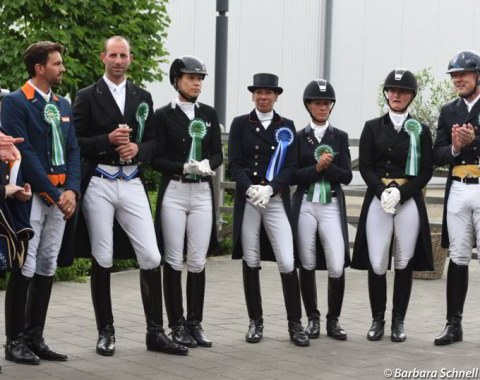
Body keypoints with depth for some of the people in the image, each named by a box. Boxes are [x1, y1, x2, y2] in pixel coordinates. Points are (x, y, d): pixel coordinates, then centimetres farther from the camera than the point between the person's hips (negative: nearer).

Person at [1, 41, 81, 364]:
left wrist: (71, 190, -2)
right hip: (31, 194, -7)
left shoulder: (63, 105, 16)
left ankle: (35, 337, 14)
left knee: (47, 268, 7)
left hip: (60, 195, 7)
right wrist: (53, 194, -14)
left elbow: (73, 150, 13)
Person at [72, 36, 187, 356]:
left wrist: (137, 149, -9)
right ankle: (106, 332, 15)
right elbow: (76, 143, -3)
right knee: (103, 259, 4)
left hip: (132, 183, 3)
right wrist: (108, 140, -16)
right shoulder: (88, 96, 2)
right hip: (99, 184, -2)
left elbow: (152, 141, 12)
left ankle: (156, 332, 6)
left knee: (151, 257, -3)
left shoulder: (143, 97, 12)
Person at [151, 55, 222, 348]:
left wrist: (208, 165, -13)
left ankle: (195, 323, 13)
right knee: (174, 261, 2)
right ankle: (177, 324, 9)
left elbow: (218, 154, 8)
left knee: (198, 262, 4)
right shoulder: (163, 115, -1)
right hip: (174, 193, -3)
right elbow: (156, 159, -5)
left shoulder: (209, 114, 9)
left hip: (203, 193, 3)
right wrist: (185, 168, -18)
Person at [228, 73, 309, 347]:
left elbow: (292, 167, 2)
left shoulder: (287, 126, 8)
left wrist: (270, 188, -14)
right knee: (251, 262, 4)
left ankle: (295, 324, 3)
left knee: (288, 263, -8)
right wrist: (250, 188, -16)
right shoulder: (240, 124, 6)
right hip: (247, 200, 0)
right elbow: (235, 164, 0)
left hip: (278, 200, 0)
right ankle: (256, 322, 15)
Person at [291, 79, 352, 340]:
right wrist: (317, 167, -15)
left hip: (332, 206, 0)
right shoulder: (298, 137, 5)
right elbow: (293, 176, -2)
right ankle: (312, 319, 18)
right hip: (305, 206, 0)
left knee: (337, 267, -8)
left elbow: (346, 176, 1)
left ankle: (333, 321, 8)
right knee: (307, 265, 5)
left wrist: (328, 166, -15)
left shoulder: (340, 137, 7)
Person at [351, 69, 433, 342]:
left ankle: (399, 322, 12)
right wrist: (383, 192, -14)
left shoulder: (421, 131, 8)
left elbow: (426, 171, 3)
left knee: (404, 263, 3)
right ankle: (378, 320, 9)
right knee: (376, 264, -3)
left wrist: (400, 193, -11)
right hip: (377, 200, 0)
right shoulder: (372, 127, 9)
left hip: (409, 201, 0)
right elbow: (365, 167, 3)